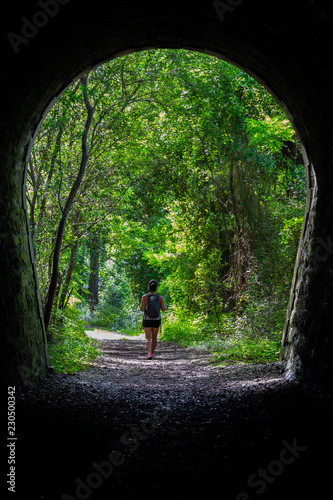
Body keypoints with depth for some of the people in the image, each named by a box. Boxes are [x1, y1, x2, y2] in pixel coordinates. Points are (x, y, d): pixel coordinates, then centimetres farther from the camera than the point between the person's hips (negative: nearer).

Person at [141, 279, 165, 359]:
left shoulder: (145, 297, -10)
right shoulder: (160, 297, -5)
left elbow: (142, 309, -13)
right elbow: (163, 309, -5)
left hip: (147, 320, -2)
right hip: (156, 320, 2)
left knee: (148, 338, -3)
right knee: (154, 338, 17)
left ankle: (149, 353, -23)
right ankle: (152, 353, 27)